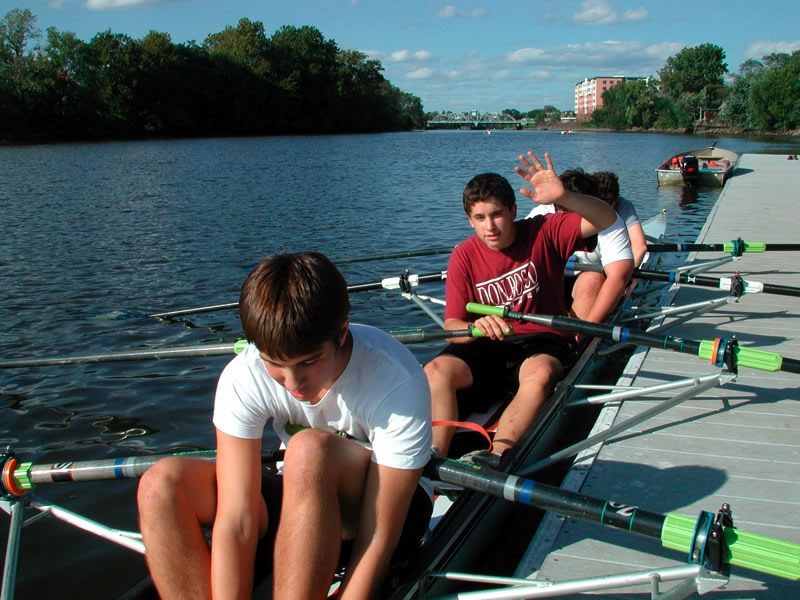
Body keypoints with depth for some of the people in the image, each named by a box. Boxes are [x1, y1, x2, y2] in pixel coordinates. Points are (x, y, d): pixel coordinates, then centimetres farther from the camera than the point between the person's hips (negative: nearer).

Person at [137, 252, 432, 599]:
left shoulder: (398, 382, -30)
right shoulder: (243, 378, -21)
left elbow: (378, 539, -29)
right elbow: (235, 521, -24)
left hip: (383, 507, -3)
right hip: (301, 500, 4)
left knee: (310, 449, -36)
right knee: (162, 484, -20)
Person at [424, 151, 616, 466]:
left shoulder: (543, 233, -7)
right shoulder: (463, 257, -3)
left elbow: (607, 219, -18)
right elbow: (452, 327, -6)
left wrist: (564, 197, -37)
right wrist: (476, 327, -31)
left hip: (542, 338, -2)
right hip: (488, 345, 2)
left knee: (540, 373, -38)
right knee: (435, 371, -25)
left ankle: (495, 458, -44)